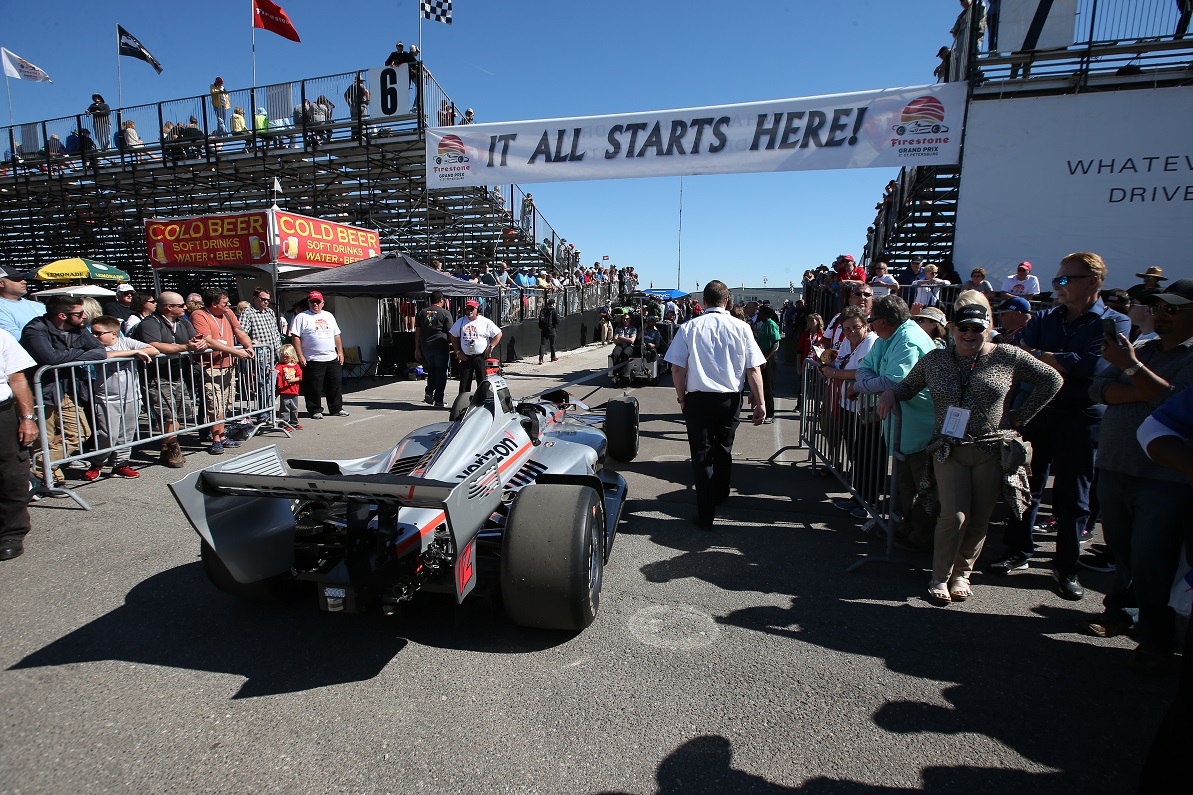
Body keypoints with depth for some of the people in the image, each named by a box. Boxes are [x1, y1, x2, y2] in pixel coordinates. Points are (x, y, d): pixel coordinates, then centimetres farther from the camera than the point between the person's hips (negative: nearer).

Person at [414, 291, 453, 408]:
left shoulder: (422, 313, 10)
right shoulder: (445, 313, -3)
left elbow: (417, 332, 10)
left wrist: (417, 349, 14)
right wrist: (453, 345, 6)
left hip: (426, 346, 4)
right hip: (441, 346, -4)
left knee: (431, 369, 22)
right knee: (441, 372, 4)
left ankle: (429, 392, 4)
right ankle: (438, 400, 3)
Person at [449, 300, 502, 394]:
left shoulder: (485, 322, -2)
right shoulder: (460, 322, 9)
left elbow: (498, 334, 1)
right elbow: (453, 336, 17)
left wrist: (490, 347, -6)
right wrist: (458, 352, 8)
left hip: (481, 357, -3)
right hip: (465, 357, 3)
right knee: (464, 383, 5)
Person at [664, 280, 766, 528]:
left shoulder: (689, 328, -4)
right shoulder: (741, 328, -3)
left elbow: (677, 368, -4)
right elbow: (753, 370, -4)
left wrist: (681, 397, 8)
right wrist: (760, 403, 2)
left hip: (698, 399, -2)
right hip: (730, 399, 2)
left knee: (702, 454, 4)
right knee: (723, 449, 22)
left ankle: (706, 515, 4)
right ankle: (720, 496, 43)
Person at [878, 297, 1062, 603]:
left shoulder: (1008, 357, 0)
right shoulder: (934, 359, 5)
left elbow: (1052, 380, 7)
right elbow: (909, 385, 16)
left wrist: (1021, 416, 3)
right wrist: (891, 393, -7)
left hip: (993, 449, 0)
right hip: (949, 449, 0)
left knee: (979, 520, 5)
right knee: (954, 515, -10)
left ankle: (962, 574, 25)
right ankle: (940, 577, 7)